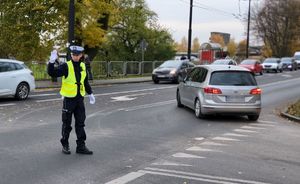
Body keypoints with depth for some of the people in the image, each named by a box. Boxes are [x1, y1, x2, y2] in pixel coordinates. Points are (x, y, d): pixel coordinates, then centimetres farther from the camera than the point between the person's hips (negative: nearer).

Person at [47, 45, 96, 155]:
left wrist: (90, 93, 27)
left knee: (80, 123, 7)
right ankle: (65, 145, 20)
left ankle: (81, 146, 14)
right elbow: (52, 73, -21)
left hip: (79, 99, 5)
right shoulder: (66, 66, -10)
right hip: (69, 99, -5)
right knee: (67, 124, 6)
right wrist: (52, 61, -35)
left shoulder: (83, 66, 8)